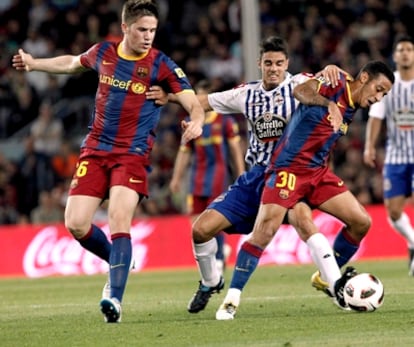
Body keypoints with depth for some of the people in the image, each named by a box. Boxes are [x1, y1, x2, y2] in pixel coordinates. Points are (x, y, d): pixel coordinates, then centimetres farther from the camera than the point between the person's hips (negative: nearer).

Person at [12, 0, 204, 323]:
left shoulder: (161, 65, -8)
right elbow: (73, 63, 27)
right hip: (95, 151, 4)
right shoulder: (103, 52, 3)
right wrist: (33, 63, 26)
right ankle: (120, 263, 22)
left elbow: (194, 104, -16)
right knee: (75, 224, -5)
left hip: (133, 154, -4)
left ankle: (115, 299, -25)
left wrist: (196, 122, -38)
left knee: (119, 220, -23)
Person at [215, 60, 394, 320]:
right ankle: (231, 300, -15)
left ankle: (328, 278, 21)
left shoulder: (352, 109, 13)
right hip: (288, 169, -8)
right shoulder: (337, 84, -11)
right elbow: (301, 90, -31)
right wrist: (328, 104, -46)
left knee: (361, 222, 1)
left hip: (318, 171, 8)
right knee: (264, 232, -21)